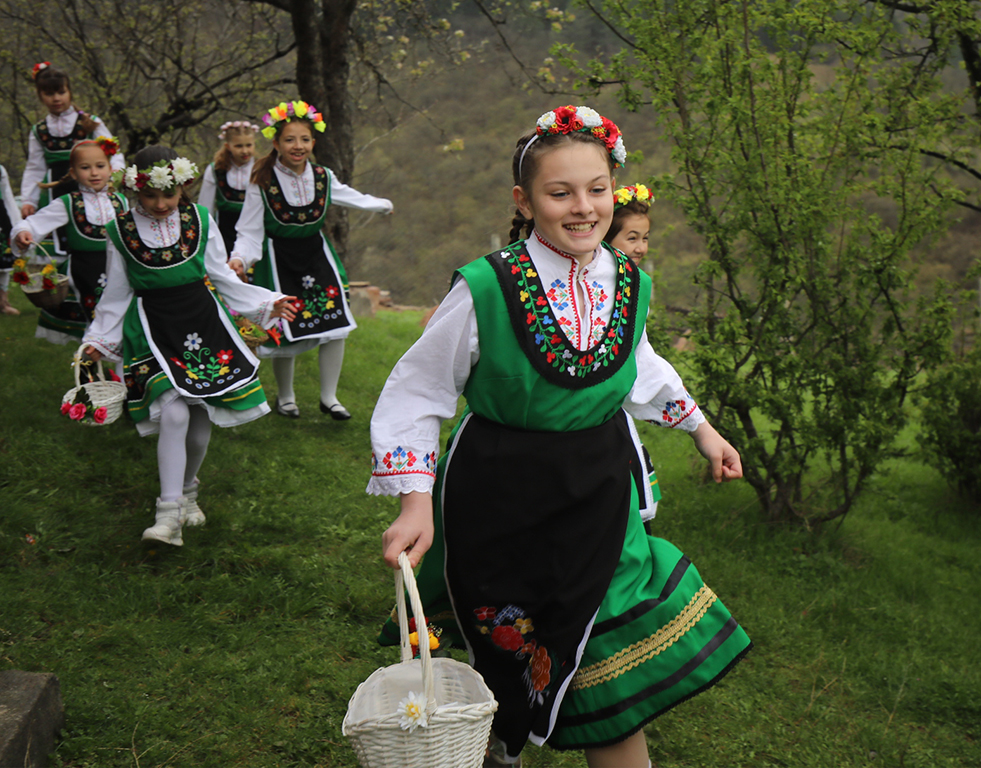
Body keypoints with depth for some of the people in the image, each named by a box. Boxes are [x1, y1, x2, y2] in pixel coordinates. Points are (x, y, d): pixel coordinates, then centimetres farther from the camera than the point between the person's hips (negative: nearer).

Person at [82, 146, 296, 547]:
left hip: (203, 320, 2)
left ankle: (187, 492, 31)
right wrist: (98, 339, 7)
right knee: (174, 413, -19)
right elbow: (116, 293, 9)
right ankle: (169, 514, -14)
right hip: (153, 328, -2)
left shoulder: (199, 220, 2)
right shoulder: (121, 230, -1)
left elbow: (222, 277, 10)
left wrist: (267, 303, 5)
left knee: (202, 419, 4)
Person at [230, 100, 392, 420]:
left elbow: (346, 195, 20)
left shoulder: (323, 177, -3)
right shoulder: (261, 183, -16)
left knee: (336, 326, 0)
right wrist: (239, 259, -30)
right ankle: (285, 396, 27)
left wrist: (379, 204, 36)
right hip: (278, 260, -4)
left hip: (316, 254, 4)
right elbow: (249, 232, -10)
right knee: (285, 331, 0)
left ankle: (329, 397, 19)